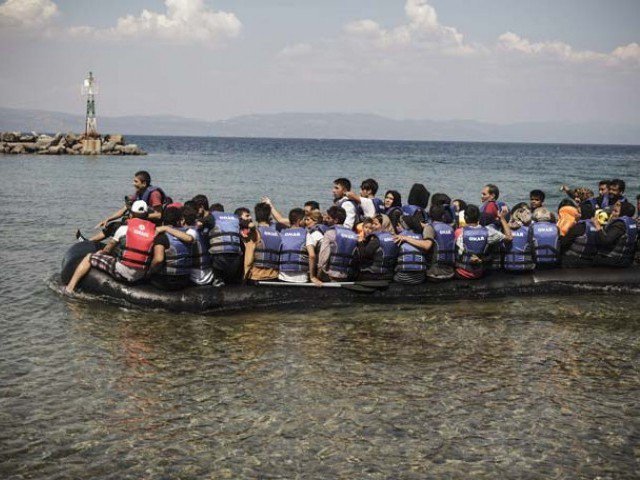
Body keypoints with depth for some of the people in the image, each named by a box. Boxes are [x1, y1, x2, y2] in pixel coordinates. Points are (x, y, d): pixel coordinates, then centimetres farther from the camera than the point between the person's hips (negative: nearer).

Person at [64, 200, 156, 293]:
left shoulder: (124, 228, 0)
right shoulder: (154, 230, 5)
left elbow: (107, 249, 12)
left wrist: (100, 252, 33)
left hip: (121, 272, -4)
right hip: (141, 277, 4)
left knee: (89, 258, 13)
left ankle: (70, 287, 10)